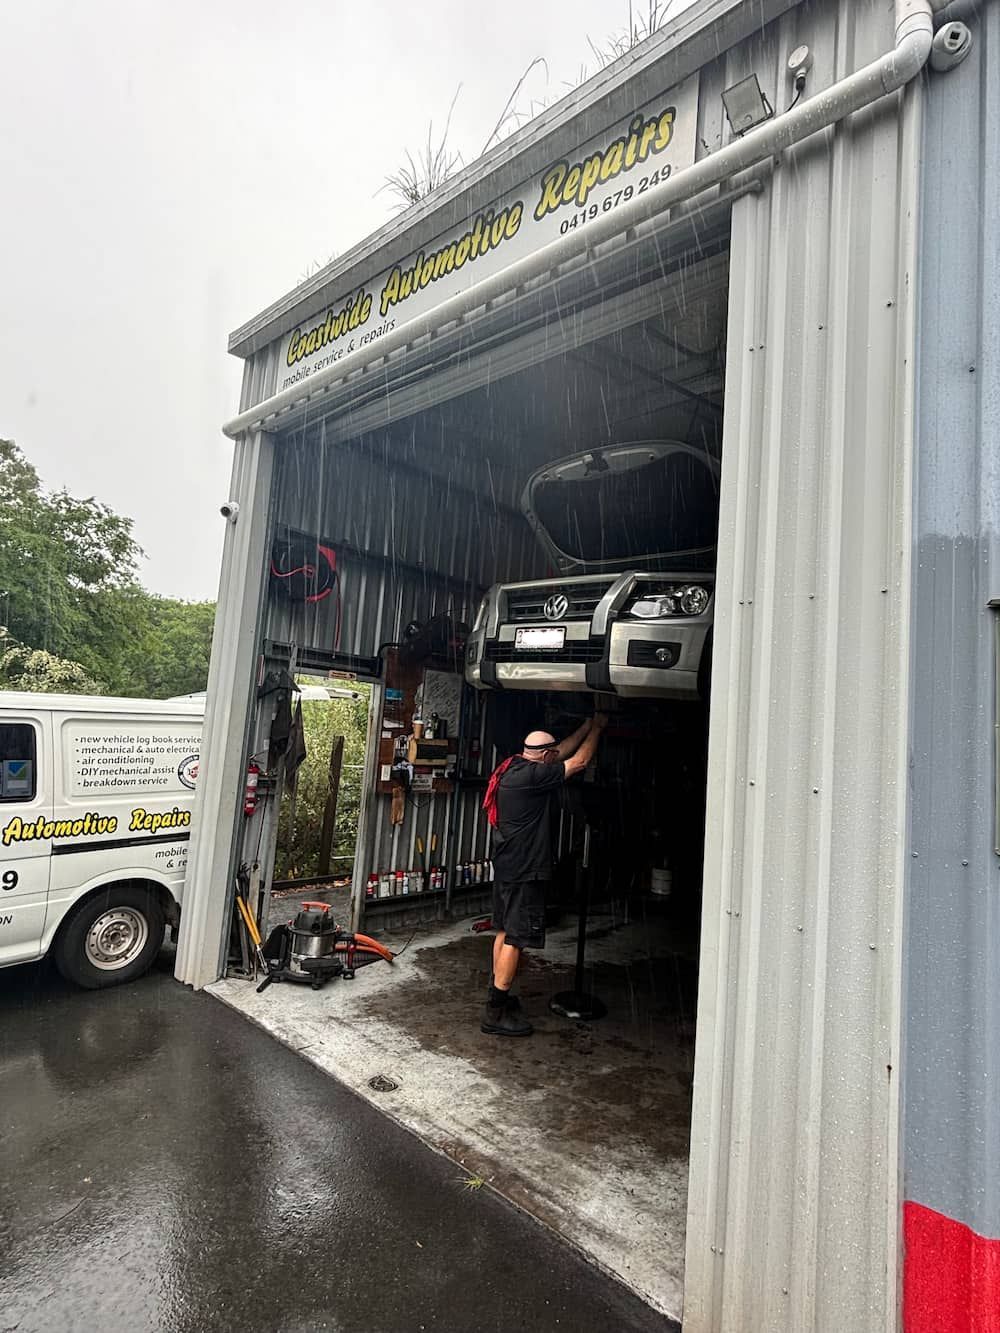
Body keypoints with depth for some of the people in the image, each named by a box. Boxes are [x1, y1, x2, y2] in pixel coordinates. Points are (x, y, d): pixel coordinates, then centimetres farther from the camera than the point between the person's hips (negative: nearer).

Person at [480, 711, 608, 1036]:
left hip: (506, 866, 10)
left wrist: (589, 725, 20)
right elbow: (580, 760, -11)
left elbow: (563, 751, 18)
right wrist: (597, 727, 3)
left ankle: (497, 996, 30)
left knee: (505, 931, 18)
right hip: (524, 870, -10)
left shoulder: (514, 766, 7)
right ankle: (497, 1012, 3)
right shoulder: (531, 775, -21)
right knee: (515, 938, -3)